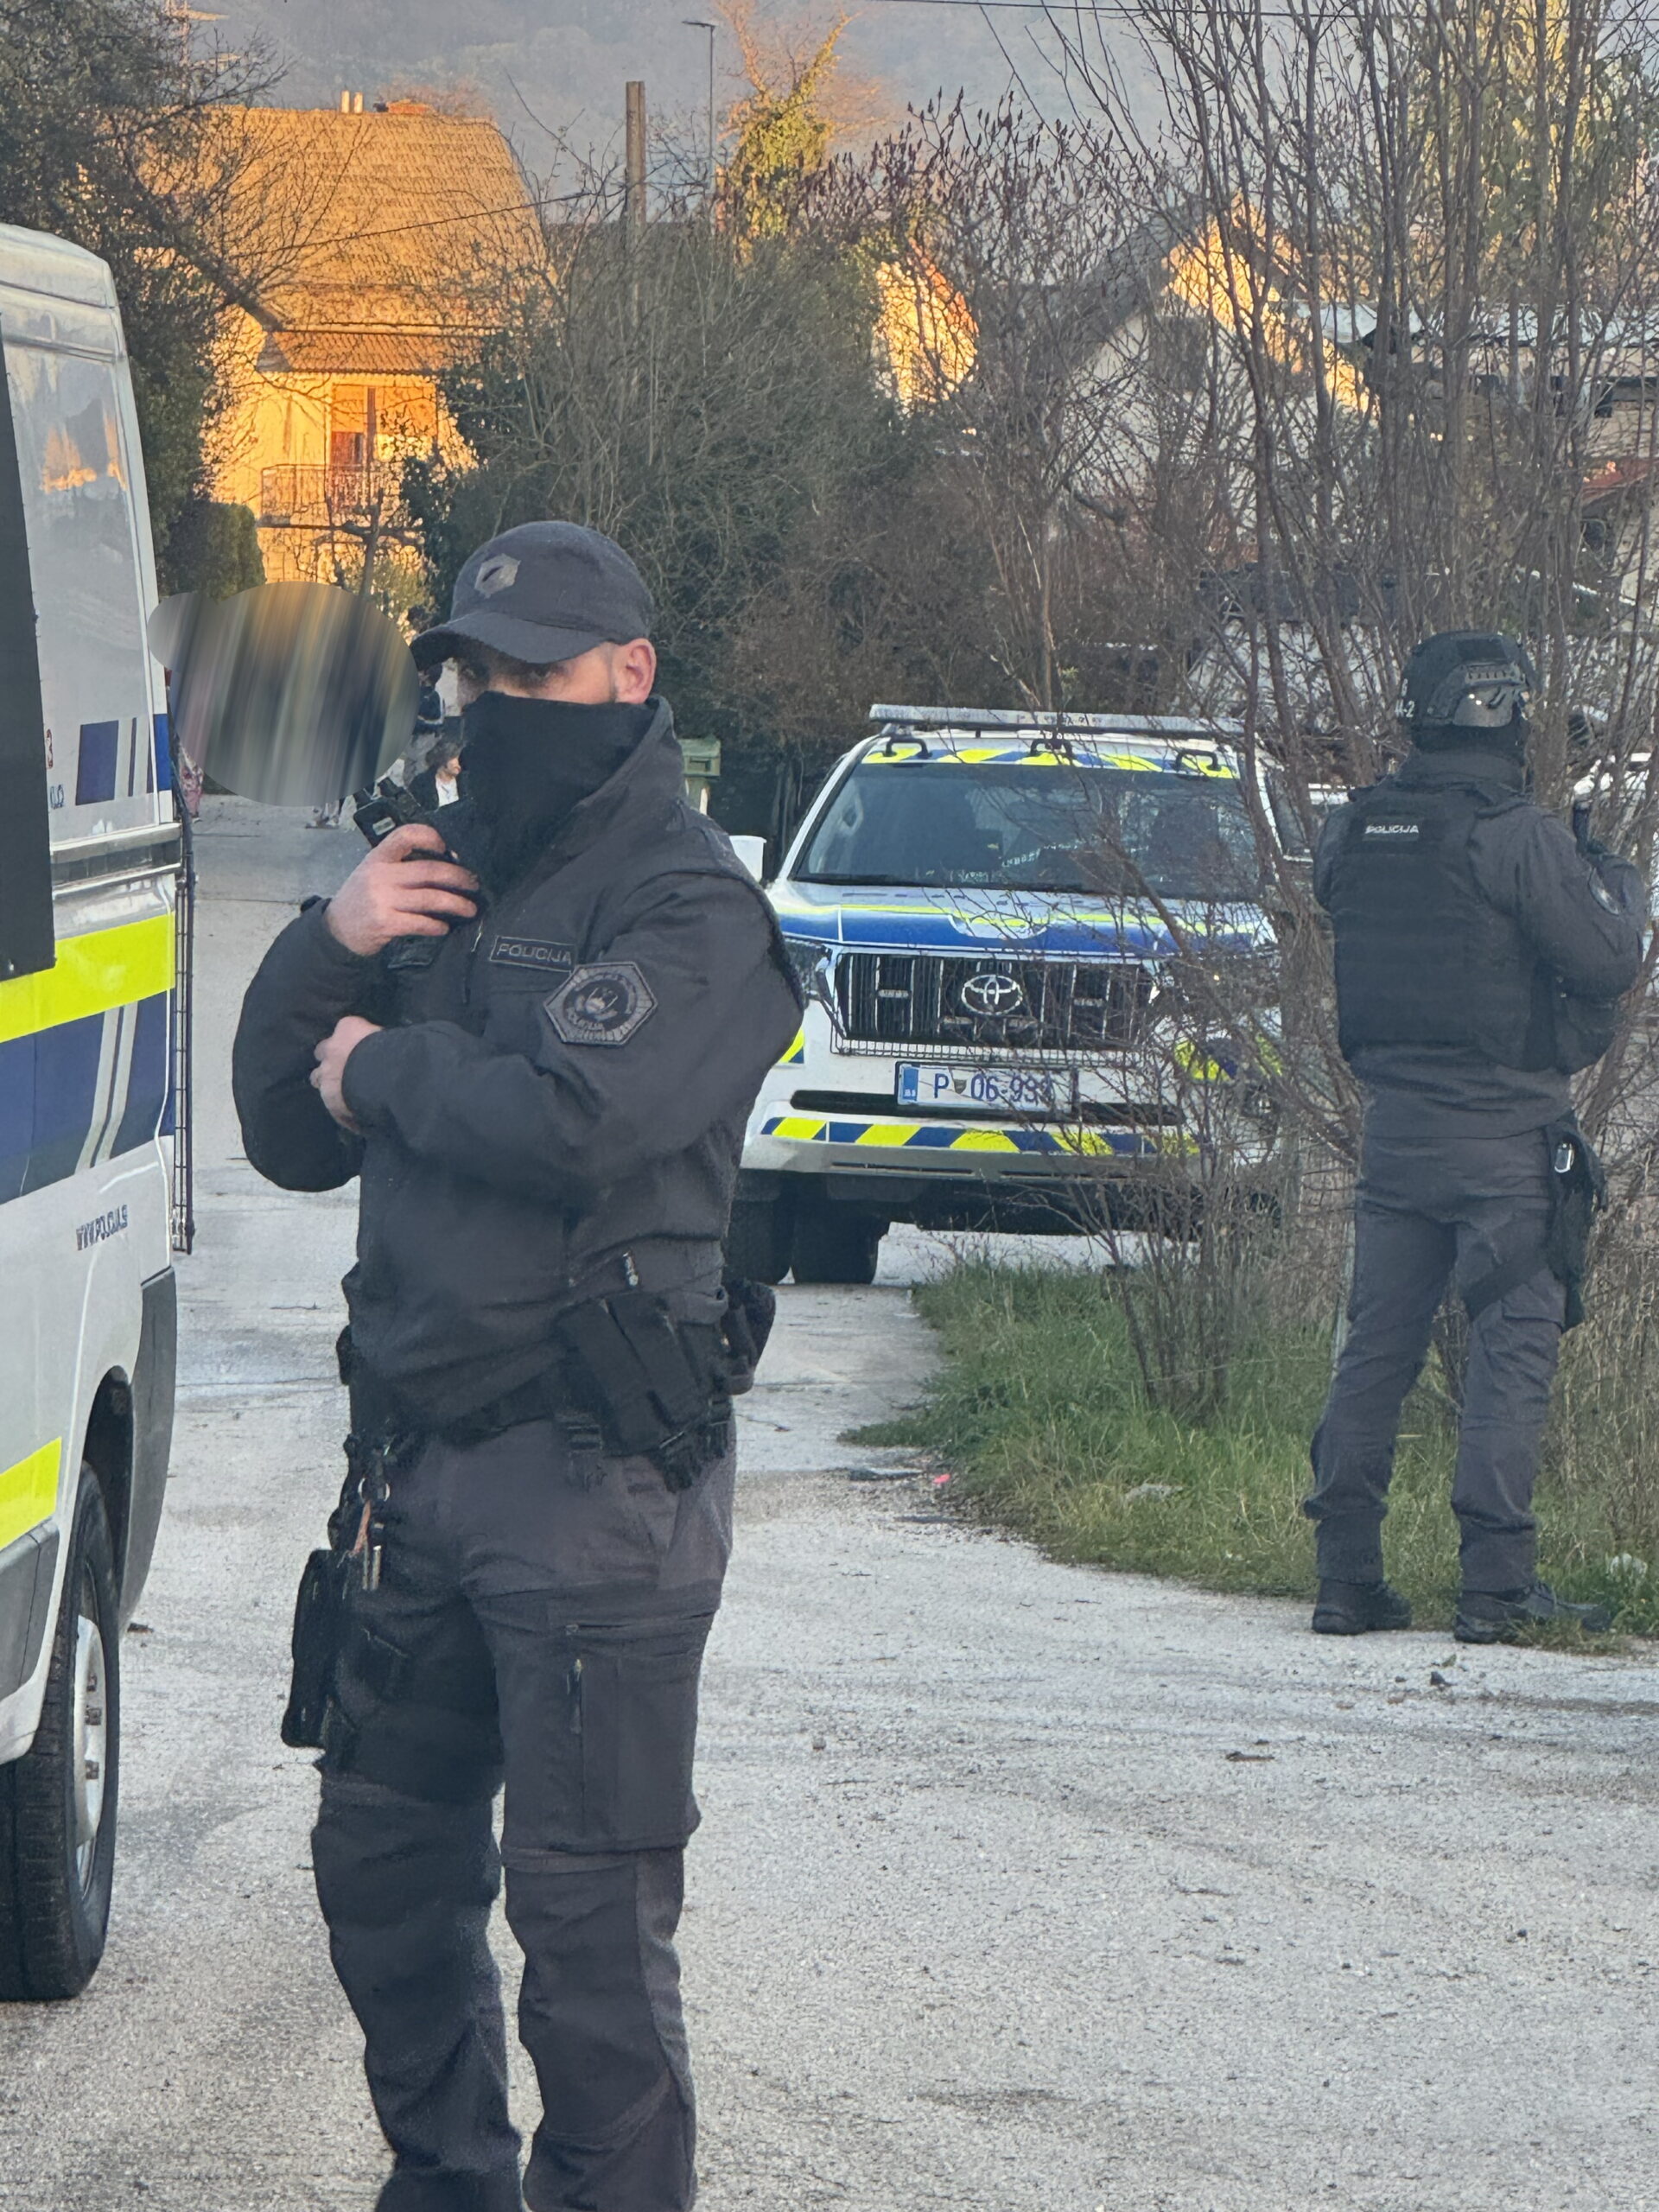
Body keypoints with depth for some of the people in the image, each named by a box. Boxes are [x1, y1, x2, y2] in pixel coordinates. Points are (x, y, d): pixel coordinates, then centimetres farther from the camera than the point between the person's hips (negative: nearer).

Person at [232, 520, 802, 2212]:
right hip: (418, 1460, 8)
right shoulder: (447, 878, 16)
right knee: (381, 1865, 17)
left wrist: (383, 1067, -8)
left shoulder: (690, 906, -8)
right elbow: (288, 1139, 15)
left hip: (593, 1482, -8)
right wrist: (327, 950, -2)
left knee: (585, 1909, -6)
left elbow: (570, 1120, -25)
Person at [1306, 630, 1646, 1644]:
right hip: (1505, 1138, -6)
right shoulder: (1520, 837, -15)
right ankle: (1499, 1584, -5)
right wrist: (1616, 883, 8)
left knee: (1377, 1344, 10)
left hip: (1394, 1129, 6)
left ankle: (1347, 1574, 10)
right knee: (1512, 1345, -1)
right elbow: (1607, 963, -12)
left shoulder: (1352, 832, 4)